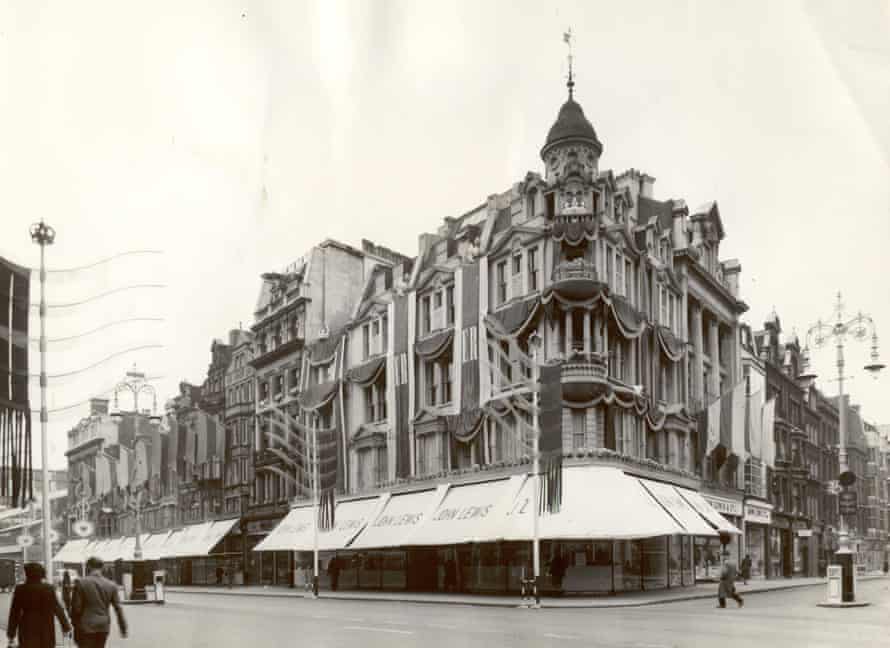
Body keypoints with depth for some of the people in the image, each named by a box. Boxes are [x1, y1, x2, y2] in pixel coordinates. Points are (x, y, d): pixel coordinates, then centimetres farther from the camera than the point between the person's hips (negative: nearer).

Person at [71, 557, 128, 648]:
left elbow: (76, 607, -8)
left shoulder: (81, 583, -8)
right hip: (103, 627, 4)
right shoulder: (111, 585, 1)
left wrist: (75, 624, 5)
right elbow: (118, 608, 2)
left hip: (86, 626, -4)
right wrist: (123, 628, 8)